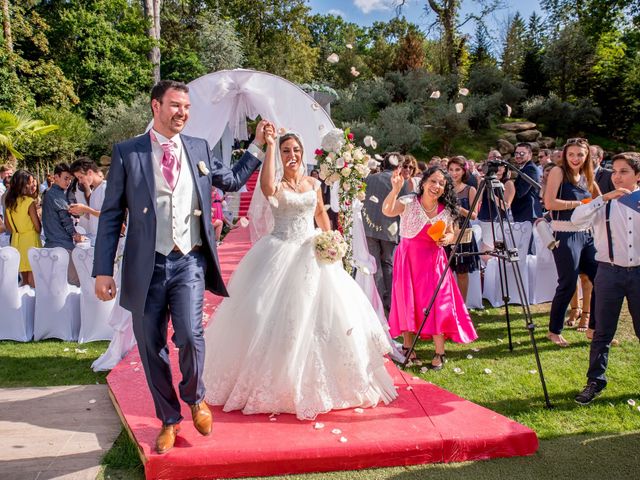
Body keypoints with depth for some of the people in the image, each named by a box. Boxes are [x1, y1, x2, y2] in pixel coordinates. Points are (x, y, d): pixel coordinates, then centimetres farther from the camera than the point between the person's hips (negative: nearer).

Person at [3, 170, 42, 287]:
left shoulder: (9, 202, 2)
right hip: (31, 239, -6)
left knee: (24, 279, 16)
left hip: (16, 240, 6)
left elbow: (7, 225, 9)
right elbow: (38, 227, -13)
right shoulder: (30, 202, -16)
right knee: (33, 276, 2)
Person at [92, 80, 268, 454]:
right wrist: (103, 270, -4)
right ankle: (169, 420, 30)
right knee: (152, 347, 8)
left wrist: (258, 148, 17)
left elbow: (232, 181, 25)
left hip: (190, 262, 1)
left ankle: (195, 397, 14)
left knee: (190, 334, -17)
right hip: (147, 266, 0)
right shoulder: (127, 152, 1)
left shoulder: (199, 149, 9)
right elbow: (111, 215, 1)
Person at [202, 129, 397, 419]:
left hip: (311, 252, 4)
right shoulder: (277, 184, -5)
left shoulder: (313, 183, 9)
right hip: (279, 252, -4)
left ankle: (316, 383, 21)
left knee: (321, 314, 4)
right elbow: (267, 187, -30)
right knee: (274, 316, -3)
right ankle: (273, 383, 13)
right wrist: (270, 146, -28)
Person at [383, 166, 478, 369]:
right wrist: (395, 189, -45)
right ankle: (407, 346, 22)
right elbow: (387, 211, -31)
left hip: (434, 261, 2)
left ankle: (439, 353, 7)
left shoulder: (446, 211, -1)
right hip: (408, 259, -2)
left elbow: (450, 234, 14)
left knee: (437, 303, -2)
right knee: (408, 302, 6)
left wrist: (446, 239, -9)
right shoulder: (408, 203, -12)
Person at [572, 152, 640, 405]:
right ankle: (595, 381, 14)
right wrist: (605, 198, -22)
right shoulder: (604, 203, 1)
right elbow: (577, 218, -15)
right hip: (610, 272, -1)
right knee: (603, 332, 4)